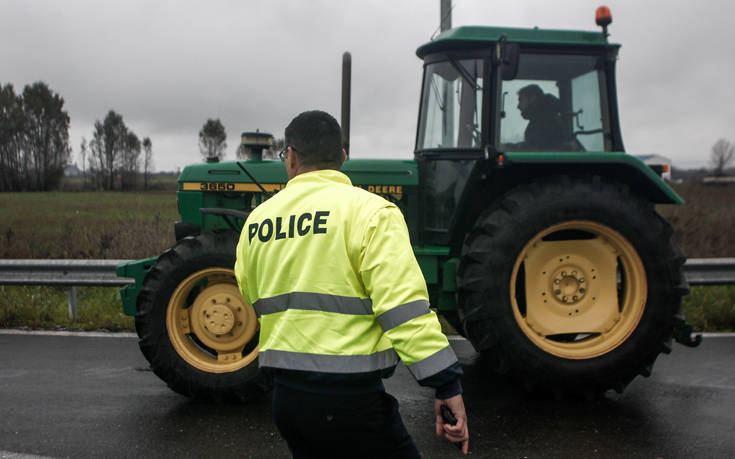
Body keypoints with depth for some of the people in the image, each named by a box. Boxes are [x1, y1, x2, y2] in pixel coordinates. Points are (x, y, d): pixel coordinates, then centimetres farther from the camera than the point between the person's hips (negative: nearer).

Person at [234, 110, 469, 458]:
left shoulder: (257, 220, 6)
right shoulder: (369, 211, -10)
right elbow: (405, 306, -19)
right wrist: (447, 384, -16)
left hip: (286, 396, 6)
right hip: (350, 397, -6)